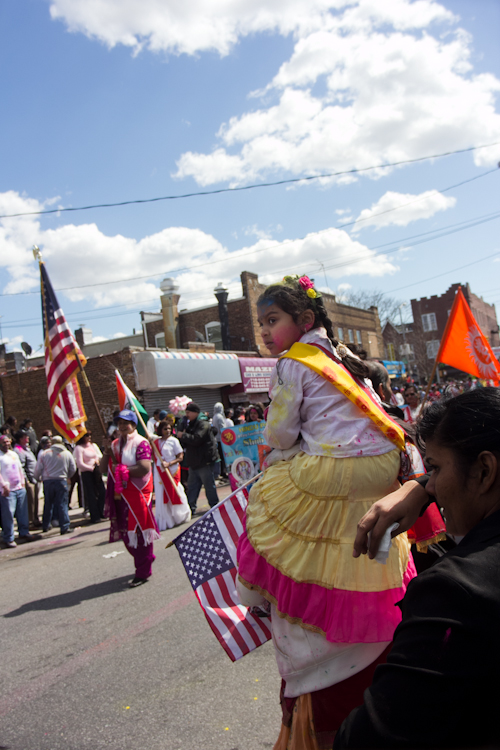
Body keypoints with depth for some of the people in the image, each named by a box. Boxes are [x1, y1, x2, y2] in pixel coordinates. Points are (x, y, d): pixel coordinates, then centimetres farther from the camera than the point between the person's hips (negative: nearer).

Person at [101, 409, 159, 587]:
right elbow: (103, 469, 9)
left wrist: (120, 469, -12)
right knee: (125, 532, 13)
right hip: (119, 494, 7)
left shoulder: (140, 443, -8)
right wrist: (107, 451, -6)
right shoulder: (115, 444, 13)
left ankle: (143, 572, 8)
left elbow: (144, 468, -21)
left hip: (137, 493, -7)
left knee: (139, 531, -3)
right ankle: (146, 559, 33)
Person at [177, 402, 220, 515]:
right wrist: (182, 437, -5)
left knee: (209, 486, 0)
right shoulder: (190, 425, 16)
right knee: (192, 487, 11)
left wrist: (182, 436, -14)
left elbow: (196, 439, -26)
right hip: (194, 462, 9)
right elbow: (185, 444, 16)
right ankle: (191, 508, 18)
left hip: (205, 461, -9)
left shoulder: (203, 424, -11)